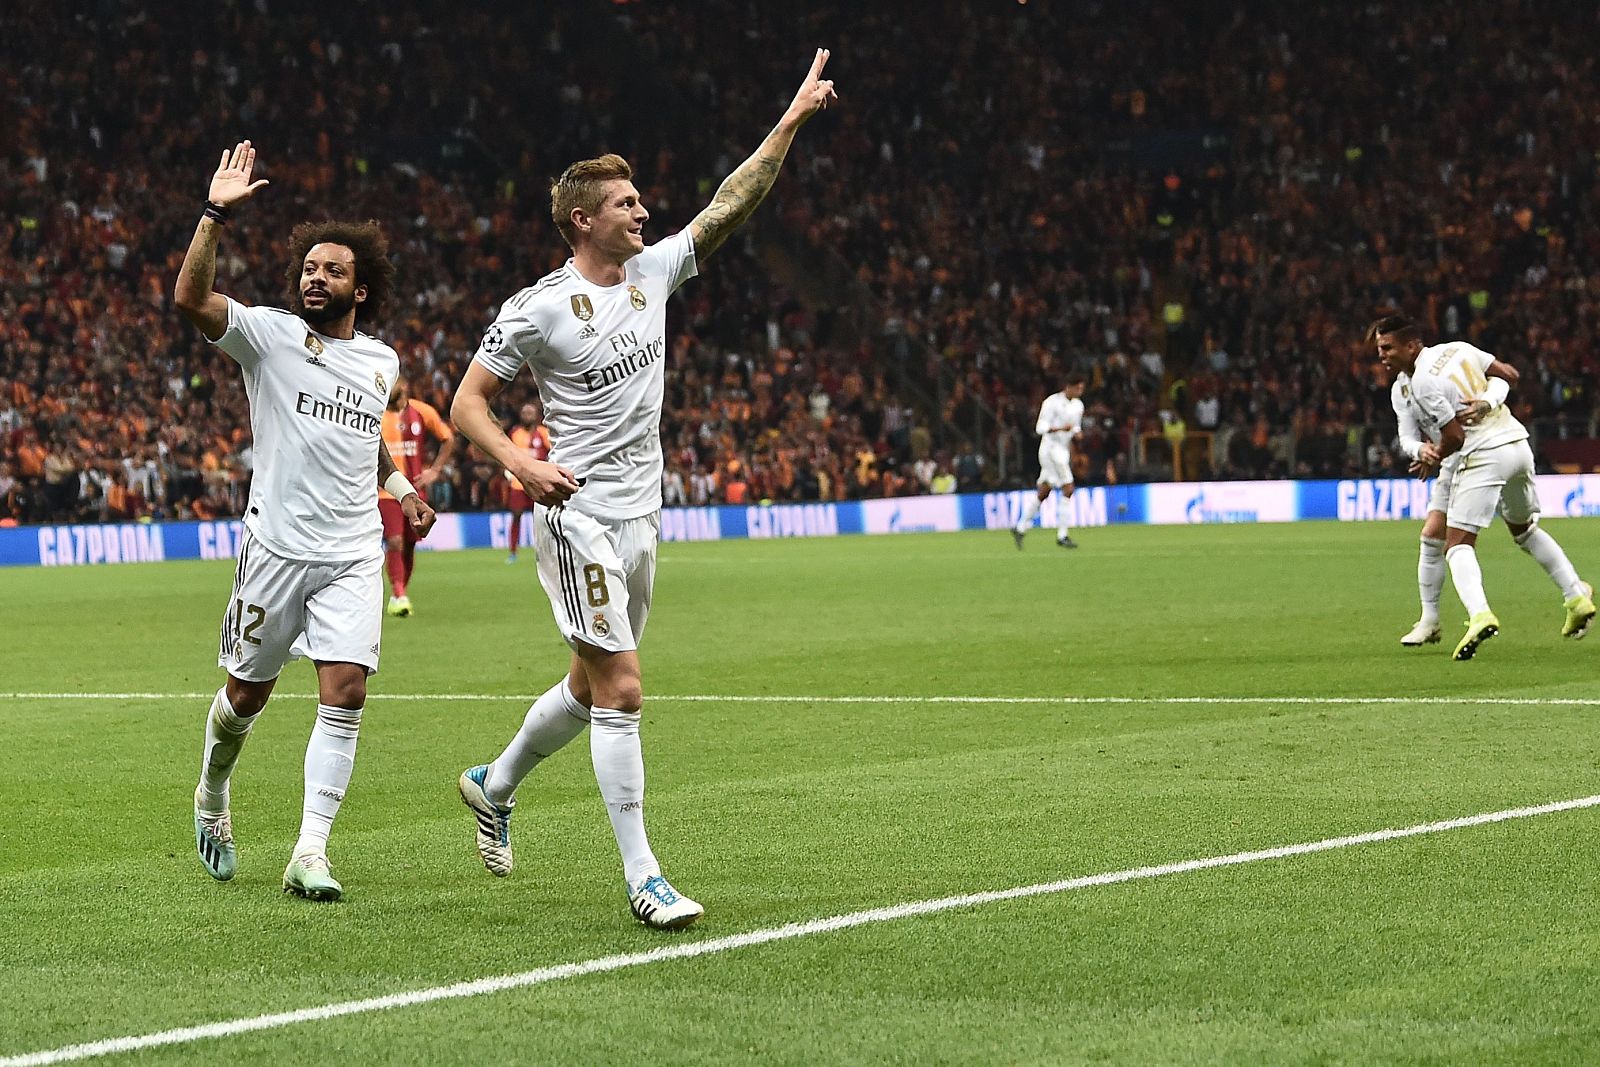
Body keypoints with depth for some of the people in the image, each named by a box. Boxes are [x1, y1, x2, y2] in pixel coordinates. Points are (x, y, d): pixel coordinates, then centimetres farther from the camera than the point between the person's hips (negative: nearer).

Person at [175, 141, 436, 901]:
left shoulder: (381, 361, 12)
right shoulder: (268, 334, -3)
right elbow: (190, 298, -21)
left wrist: (398, 484, 16)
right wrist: (216, 215, -29)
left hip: (353, 555, 3)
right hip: (276, 546, -3)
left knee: (344, 695, -12)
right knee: (247, 693, 9)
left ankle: (309, 853, -12)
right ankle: (212, 796, 39)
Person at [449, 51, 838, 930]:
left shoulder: (654, 272, 7)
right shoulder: (537, 309, -11)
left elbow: (731, 203, 9)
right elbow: (466, 404, -7)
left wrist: (791, 121, 4)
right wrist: (523, 466, -23)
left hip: (639, 517, 8)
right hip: (580, 518, -8)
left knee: (592, 687, 17)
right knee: (619, 690, -11)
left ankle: (494, 785, 41)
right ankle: (641, 877, -9)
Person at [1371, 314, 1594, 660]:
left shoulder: (1421, 384, -15)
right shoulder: (1457, 349, 8)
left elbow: (1455, 437, -14)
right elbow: (1509, 375, 16)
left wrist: (1432, 459, 4)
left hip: (1483, 455, -8)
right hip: (1517, 441, 9)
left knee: (1458, 545, -11)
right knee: (1525, 530, 28)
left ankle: (1479, 614, -34)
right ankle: (1577, 597, 29)